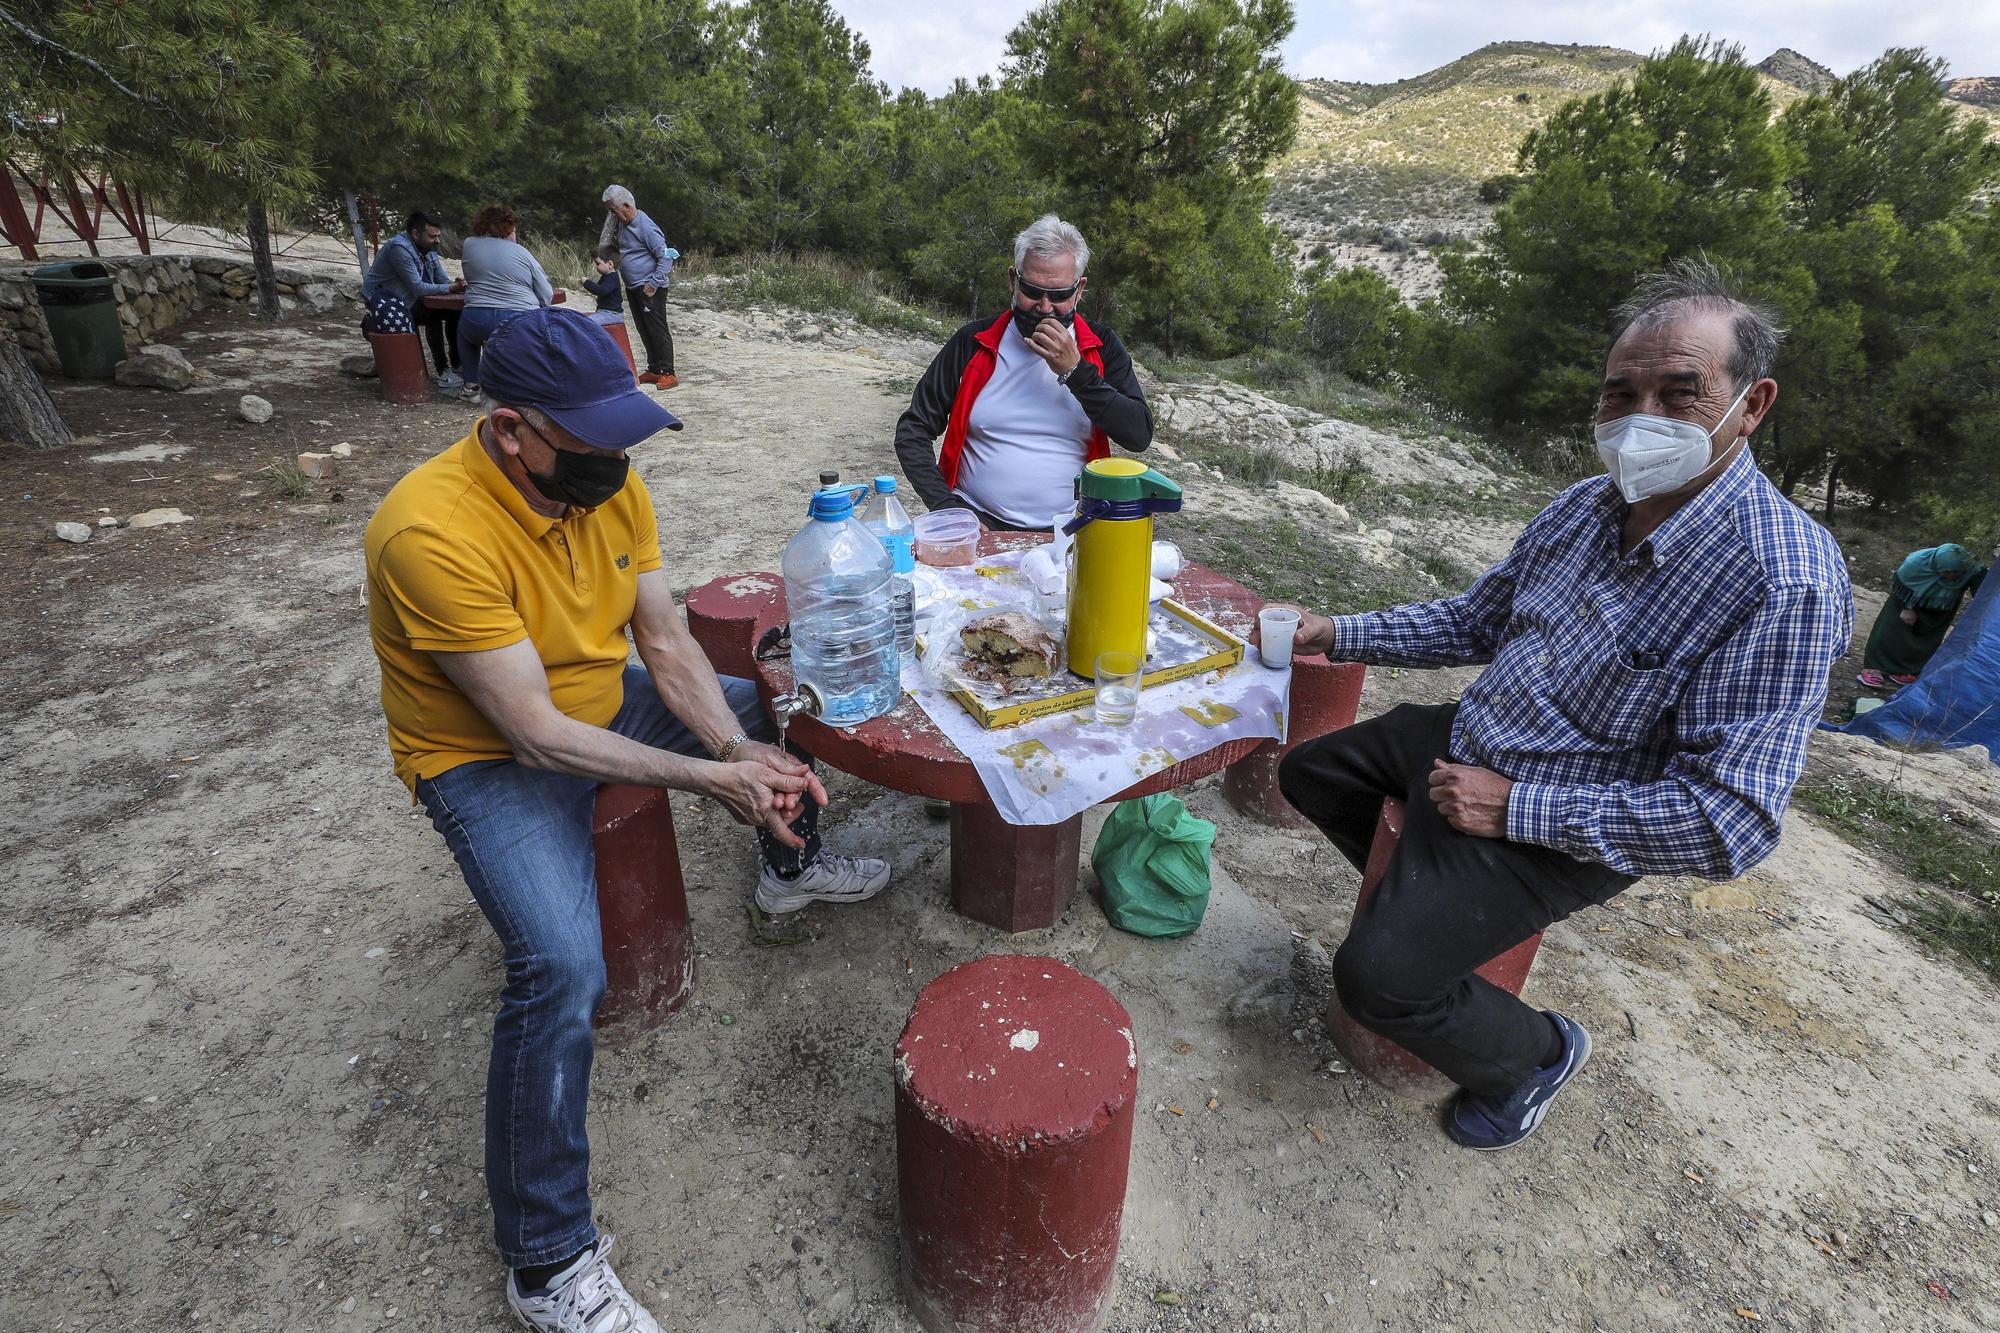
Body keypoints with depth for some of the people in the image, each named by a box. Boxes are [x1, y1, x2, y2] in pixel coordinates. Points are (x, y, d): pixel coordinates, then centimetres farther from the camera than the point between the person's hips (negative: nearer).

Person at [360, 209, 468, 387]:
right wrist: (450, 288, -28)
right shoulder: (399, 248, -23)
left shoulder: (428, 249, 3)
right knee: (434, 316, -31)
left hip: (411, 301, 8)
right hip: (384, 300, -8)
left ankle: (456, 364, 2)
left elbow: (442, 279, 5)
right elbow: (417, 288, -27)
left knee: (454, 310, -3)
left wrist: (456, 283, -18)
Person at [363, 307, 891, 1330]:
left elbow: (667, 644, -7)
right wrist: (709, 778, -30)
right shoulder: (435, 530, -32)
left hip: (601, 705, 7)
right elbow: (536, 735, -32)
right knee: (562, 969, -28)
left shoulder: (610, 483, -10)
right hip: (487, 758, -7)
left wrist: (745, 754, -21)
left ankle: (789, 869, 41)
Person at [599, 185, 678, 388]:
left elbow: (665, 256, -19)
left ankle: (668, 374, -5)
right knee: (644, 331, 12)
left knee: (657, 330, -8)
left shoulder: (645, 226, -16)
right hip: (633, 288, 9)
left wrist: (654, 283, -21)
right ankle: (654, 370, 19)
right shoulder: (622, 224, 11)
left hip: (649, 289, -9)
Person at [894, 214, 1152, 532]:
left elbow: (1140, 434, -4)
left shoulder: (1101, 347, 6)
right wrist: (948, 507, -8)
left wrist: (1074, 370, -12)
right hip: (976, 519, -1)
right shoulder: (973, 342, 5)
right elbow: (913, 431, 6)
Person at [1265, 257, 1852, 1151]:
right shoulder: (1585, 507, -2)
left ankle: (1535, 1054, 14)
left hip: (1557, 830, -8)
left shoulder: (1783, 585, -26)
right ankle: (1426, 896, 36)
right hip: (1462, 744, 8)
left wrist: (1515, 806, -25)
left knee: (1376, 976, -19)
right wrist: (1338, 633, 1)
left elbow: (1730, 823, -28)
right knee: (1307, 773, 18)